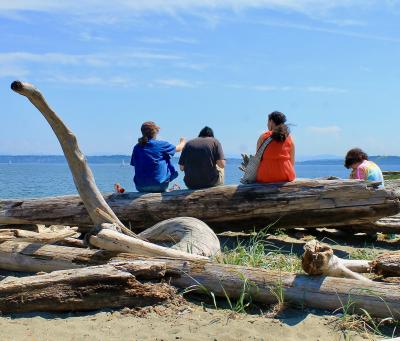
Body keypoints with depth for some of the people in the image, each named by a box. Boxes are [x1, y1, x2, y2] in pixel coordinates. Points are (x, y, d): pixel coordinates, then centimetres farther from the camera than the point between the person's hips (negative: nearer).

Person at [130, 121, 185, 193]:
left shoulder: (136, 148, 1)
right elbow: (179, 148, 10)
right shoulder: (161, 145, -7)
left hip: (140, 187, 4)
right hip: (159, 185, -3)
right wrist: (182, 142, 34)